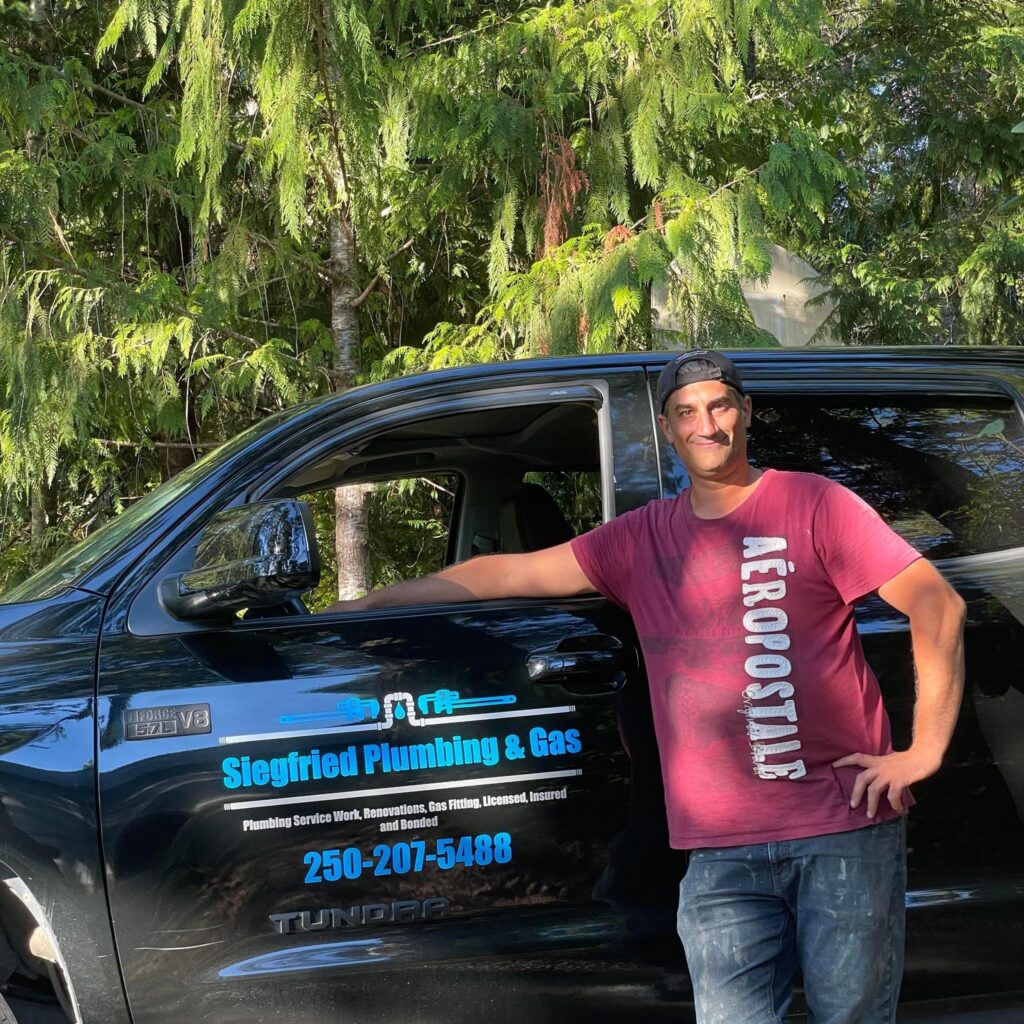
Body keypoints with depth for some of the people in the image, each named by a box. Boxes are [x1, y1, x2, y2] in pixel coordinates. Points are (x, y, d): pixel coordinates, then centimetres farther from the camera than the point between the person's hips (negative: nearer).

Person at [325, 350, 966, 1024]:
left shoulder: (813, 504, 1)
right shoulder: (642, 539, 13)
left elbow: (937, 604, -3)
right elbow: (507, 574, 16)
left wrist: (925, 750, -9)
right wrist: (367, 604, 17)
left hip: (845, 826, -2)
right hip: (723, 850, 3)